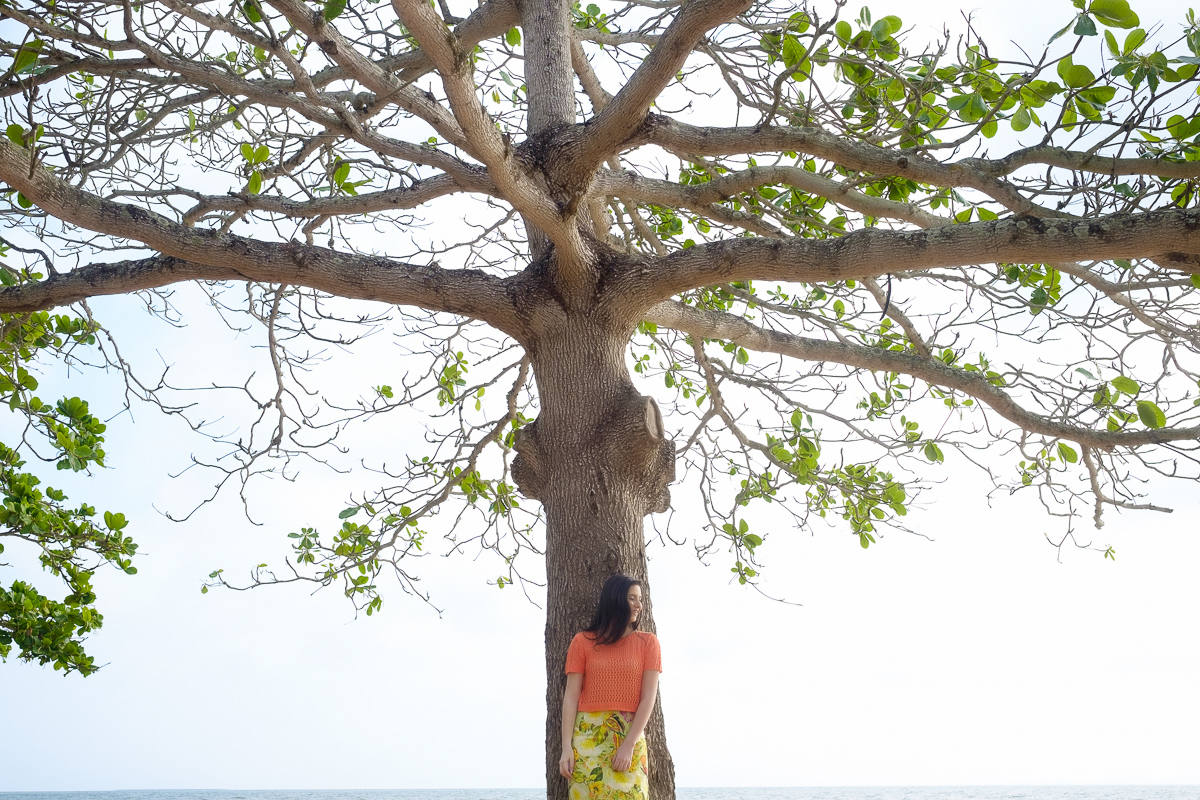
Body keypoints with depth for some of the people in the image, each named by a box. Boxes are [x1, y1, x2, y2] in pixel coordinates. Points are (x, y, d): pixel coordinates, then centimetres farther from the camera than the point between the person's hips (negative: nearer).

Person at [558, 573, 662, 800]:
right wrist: (566, 747, -7)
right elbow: (571, 697, 2)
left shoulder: (647, 642, 7)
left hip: (630, 736, 0)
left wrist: (629, 745, -11)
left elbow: (649, 697, -1)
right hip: (588, 736, 0)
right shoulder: (583, 641, 6)